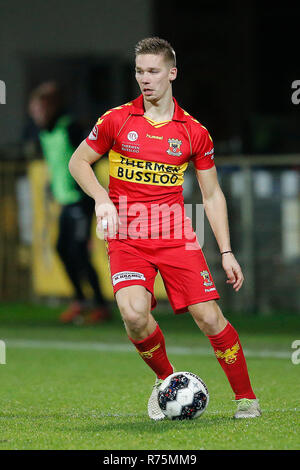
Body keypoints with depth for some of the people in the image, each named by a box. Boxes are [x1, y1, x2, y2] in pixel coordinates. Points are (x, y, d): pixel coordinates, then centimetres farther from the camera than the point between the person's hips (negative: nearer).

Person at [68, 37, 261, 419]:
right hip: (126, 236, -1)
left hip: (176, 235, 1)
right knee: (134, 314, -23)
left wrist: (226, 252, 4)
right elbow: (78, 162, 12)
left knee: (209, 317, -10)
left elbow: (212, 195, 11)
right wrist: (101, 198, -7)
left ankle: (246, 397, 8)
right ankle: (165, 380, 6)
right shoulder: (116, 120, 3)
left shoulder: (194, 132, 5)